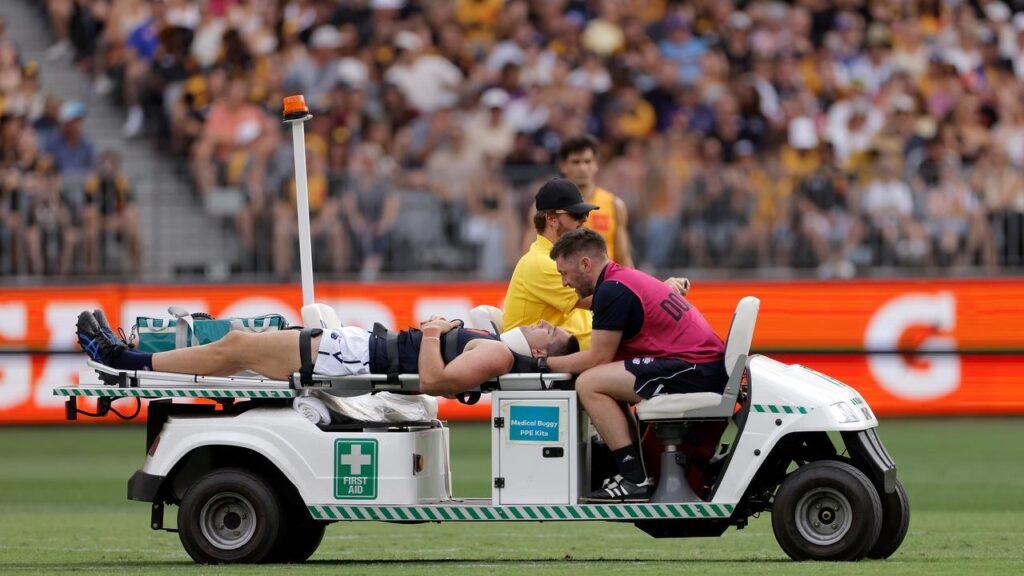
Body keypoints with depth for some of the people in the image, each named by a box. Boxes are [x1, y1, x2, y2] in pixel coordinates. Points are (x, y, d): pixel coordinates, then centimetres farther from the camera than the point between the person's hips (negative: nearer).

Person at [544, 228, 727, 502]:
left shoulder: (612, 290, -10)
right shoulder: (627, 279, 22)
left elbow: (598, 358, -9)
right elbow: (610, 353, 23)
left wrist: (546, 364, 4)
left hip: (694, 370, -11)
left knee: (589, 384, -14)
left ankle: (636, 479, -15)